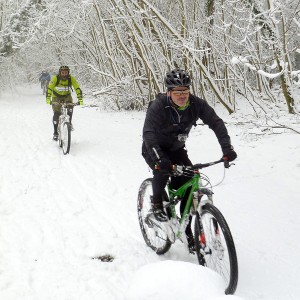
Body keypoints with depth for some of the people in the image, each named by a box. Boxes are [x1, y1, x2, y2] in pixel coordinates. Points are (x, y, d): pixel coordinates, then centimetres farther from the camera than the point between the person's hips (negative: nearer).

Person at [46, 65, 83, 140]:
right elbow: (49, 88, -30)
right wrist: (48, 99, -44)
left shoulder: (71, 79, -21)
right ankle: (55, 133, 4)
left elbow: (77, 89, -25)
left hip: (67, 96, 1)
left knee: (70, 108, -28)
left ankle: (69, 123, -3)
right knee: (56, 114, -10)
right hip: (56, 97, -1)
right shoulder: (55, 78, -24)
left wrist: (80, 99, -38)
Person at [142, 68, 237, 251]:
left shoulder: (196, 104, -18)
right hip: (155, 149, -4)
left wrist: (227, 147, -35)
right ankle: (157, 203, -6)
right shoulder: (158, 106, -29)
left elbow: (216, 122, -20)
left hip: (176, 149, 4)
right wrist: (159, 159, -56)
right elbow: (148, 133, -40)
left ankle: (187, 230, 8)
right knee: (163, 168, -36)